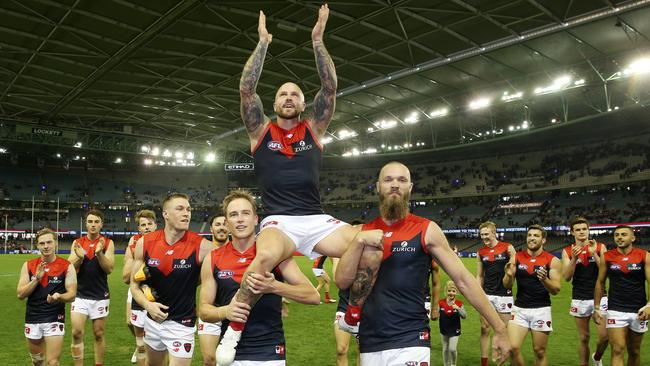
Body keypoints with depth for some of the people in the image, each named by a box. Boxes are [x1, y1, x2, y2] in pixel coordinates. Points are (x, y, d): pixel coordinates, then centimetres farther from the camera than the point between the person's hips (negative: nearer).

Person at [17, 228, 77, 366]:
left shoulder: (67, 266, -7)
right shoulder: (28, 265, 1)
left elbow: (72, 294, -8)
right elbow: (20, 294, -3)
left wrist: (59, 296, -29)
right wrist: (37, 278, -16)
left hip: (55, 319, -3)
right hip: (32, 320, 4)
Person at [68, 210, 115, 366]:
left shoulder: (108, 243, -3)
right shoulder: (77, 242, 3)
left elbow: (109, 269, -10)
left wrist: (99, 253, -27)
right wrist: (79, 257, -24)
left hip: (100, 296, -1)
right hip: (80, 295, 1)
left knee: (98, 335, 8)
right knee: (77, 333, -4)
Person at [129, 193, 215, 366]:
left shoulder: (201, 246, -20)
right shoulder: (145, 243, -9)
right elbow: (134, 283, 1)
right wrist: (147, 305, -18)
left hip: (182, 324, -4)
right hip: (153, 319, 4)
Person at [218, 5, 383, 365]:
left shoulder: (313, 129, 14)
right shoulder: (261, 131, 11)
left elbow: (330, 87, 3)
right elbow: (246, 89, -2)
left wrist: (317, 40, -1)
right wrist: (263, 43, -2)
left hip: (317, 221, 3)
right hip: (278, 222, -2)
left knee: (373, 243, -21)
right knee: (266, 256, -39)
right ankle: (234, 329, -16)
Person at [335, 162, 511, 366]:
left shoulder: (426, 230, -4)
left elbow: (463, 280, -3)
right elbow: (343, 281, -2)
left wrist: (500, 329, -5)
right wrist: (359, 243, -15)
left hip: (409, 343, -3)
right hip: (369, 344, 3)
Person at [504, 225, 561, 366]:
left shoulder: (552, 261, -4)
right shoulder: (516, 257, 1)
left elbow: (556, 290, -6)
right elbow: (507, 286, 4)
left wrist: (544, 279, -26)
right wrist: (509, 275, -18)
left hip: (541, 310, -1)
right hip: (519, 309, 1)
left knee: (540, 352, 7)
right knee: (512, 348, -9)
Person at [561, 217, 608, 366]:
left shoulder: (600, 247, 1)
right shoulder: (567, 251, 1)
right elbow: (566, 277, -6)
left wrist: (594, 254, -17)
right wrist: (574, 258, -19)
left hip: (599, 297, 0)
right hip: (579, 299, 0)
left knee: (605, 336, -5)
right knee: (583, 337, 8)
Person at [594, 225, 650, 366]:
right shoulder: (606, 257, -1)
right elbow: (600, 283, 6)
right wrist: (596, 308, 3)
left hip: (638, 310, 1)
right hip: (615, 310, -1)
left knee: (634, 351, 14)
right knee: (618, 351, -9)